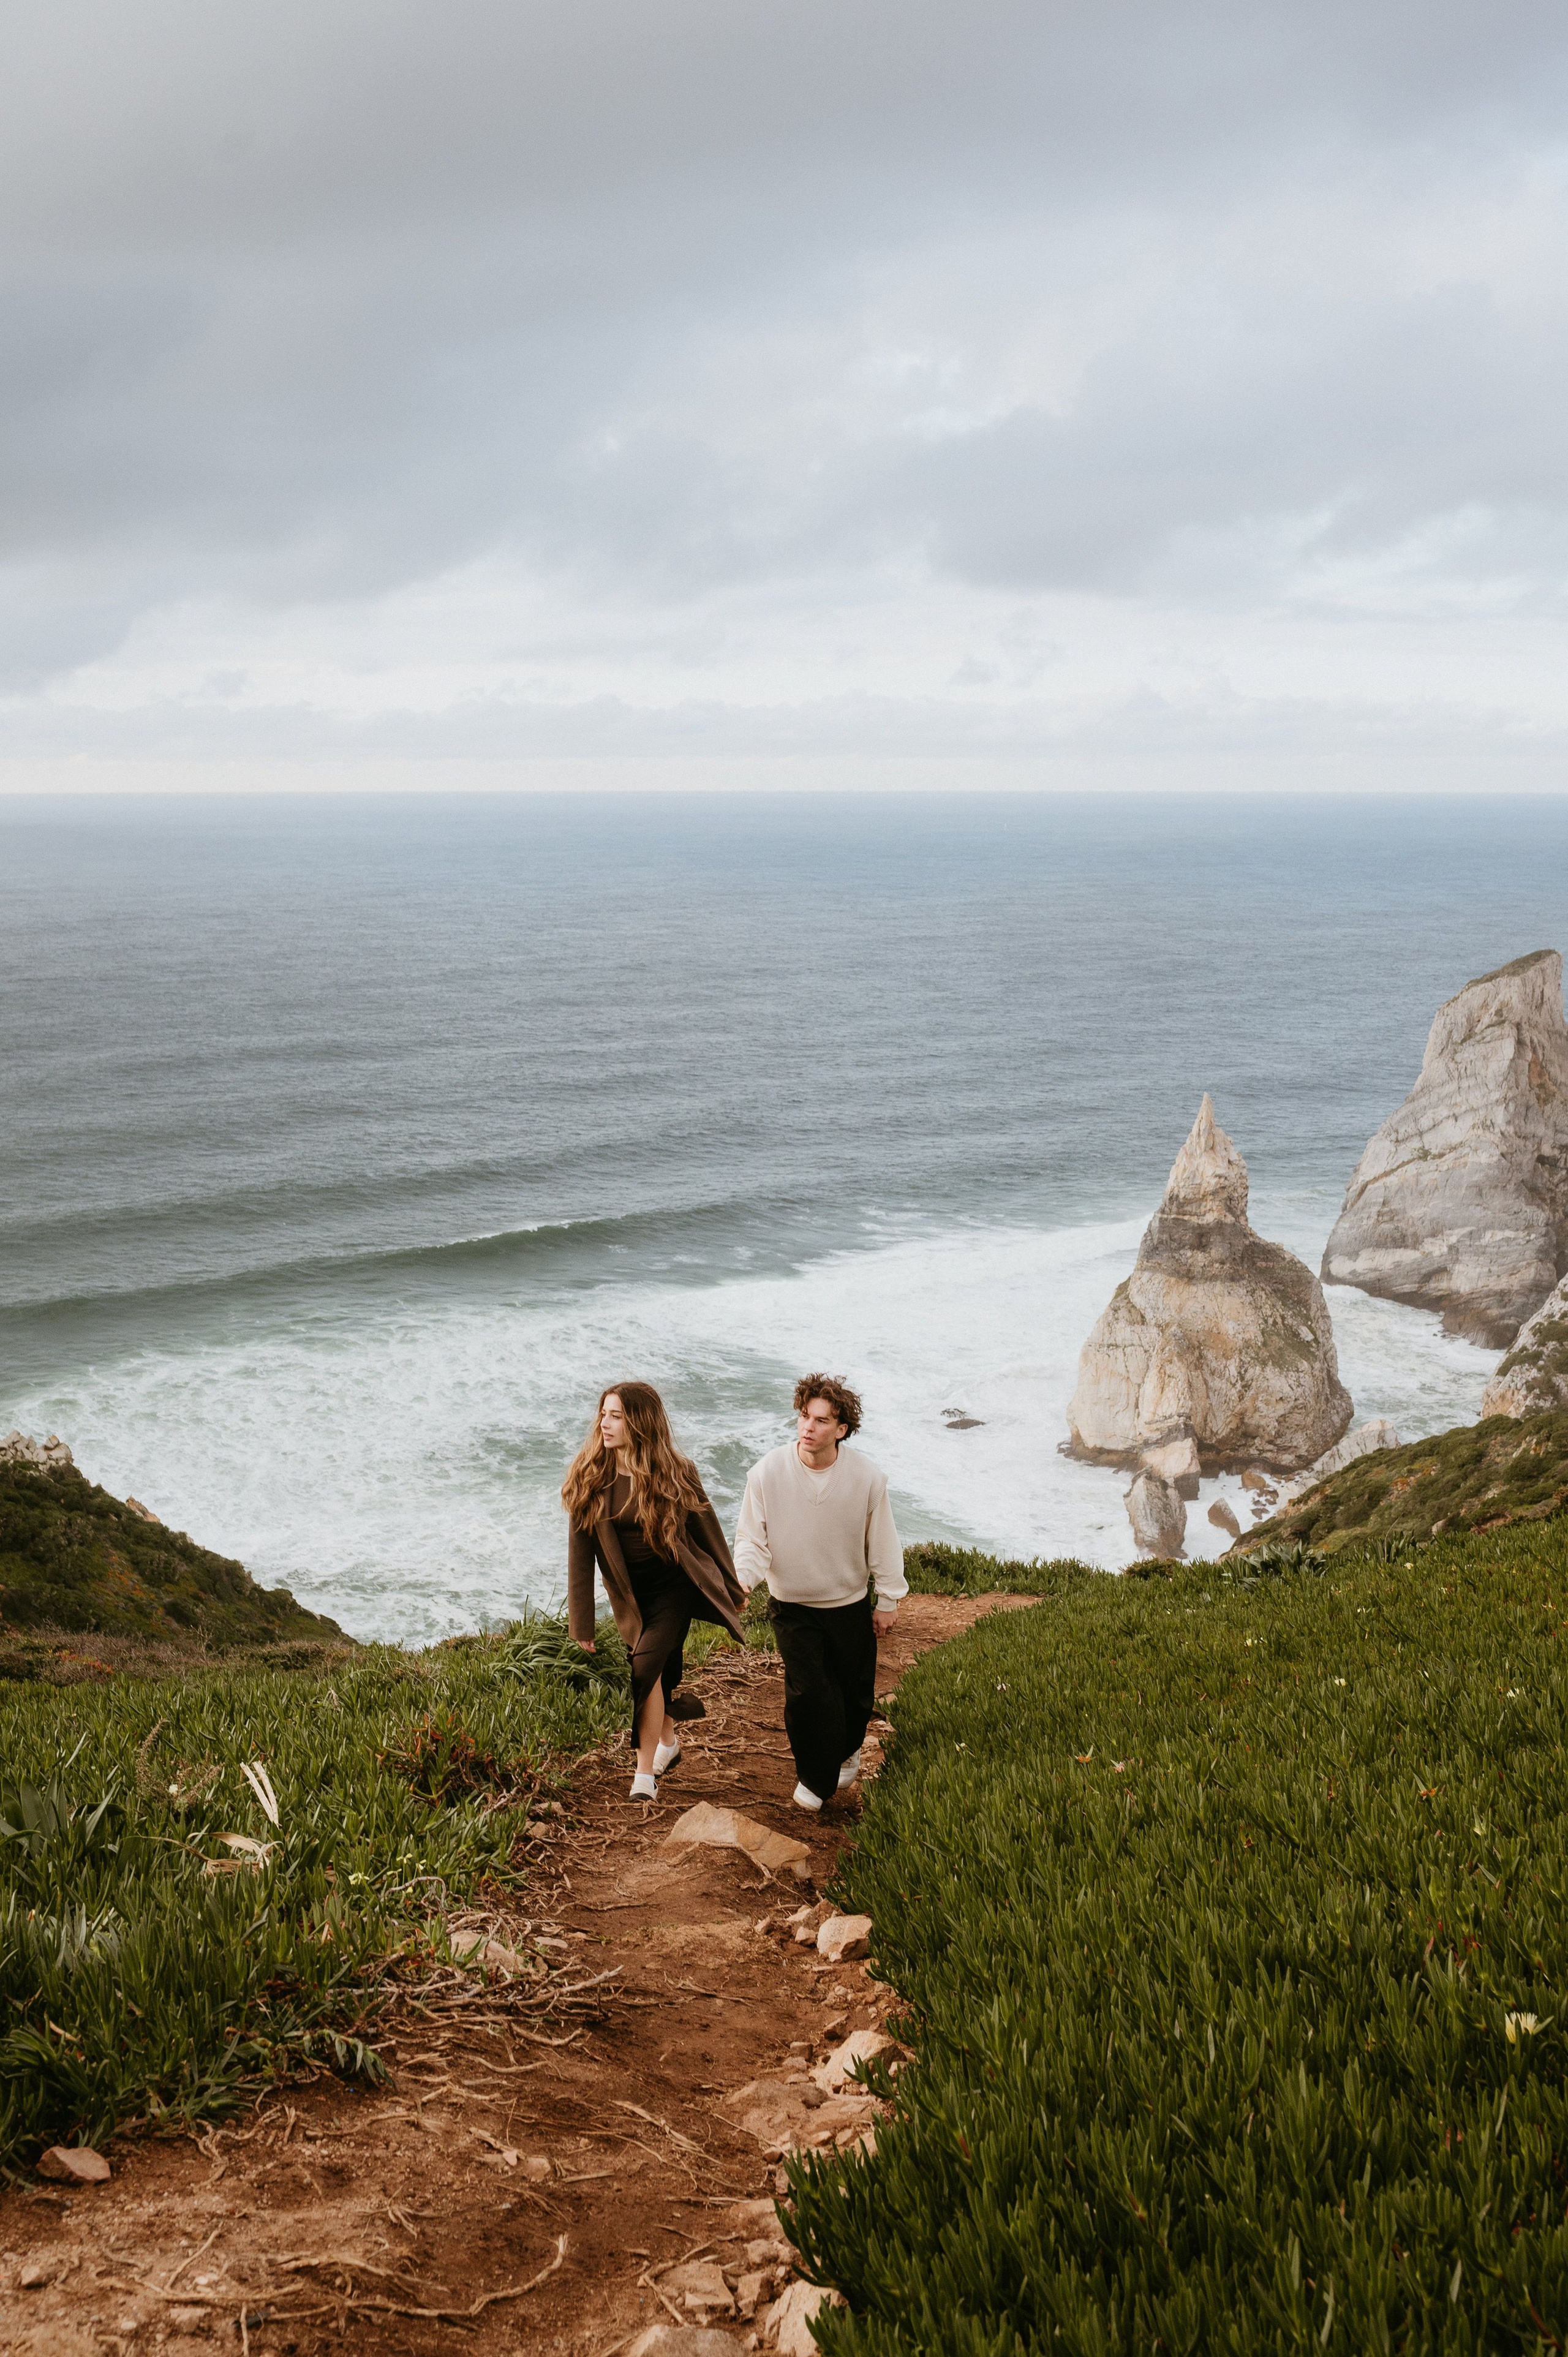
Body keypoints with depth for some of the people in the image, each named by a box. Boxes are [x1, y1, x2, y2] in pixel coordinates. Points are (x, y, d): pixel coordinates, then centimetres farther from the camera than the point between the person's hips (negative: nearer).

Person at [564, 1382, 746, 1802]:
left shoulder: (675, 1475, -16)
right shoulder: (590, 1478, -12)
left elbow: (708, 1531, -2)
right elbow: (580, 1552, -7)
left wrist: (733, 1589, 9)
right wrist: (581, 1626, -7)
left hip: (674, 1586, -3)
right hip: (630, 1593, 3)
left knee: (647, 1668, -18)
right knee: (657, 1673, 17)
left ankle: (645, 1773, -7)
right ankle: (669, 1738, 47)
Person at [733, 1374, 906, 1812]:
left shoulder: (867, 1478, -16)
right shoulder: (768, 1472, -20)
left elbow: (882, 1545, -4)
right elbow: (752, 1538, -11)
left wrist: (887, 1601, 4)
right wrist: (742, 1577, -30)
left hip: (850, 1603, 1)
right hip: (793, 1605, -1)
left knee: (854, 1690, 14)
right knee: (805, 1692, -9)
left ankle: (847, 1752, 46)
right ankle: (814, 1777, 15)